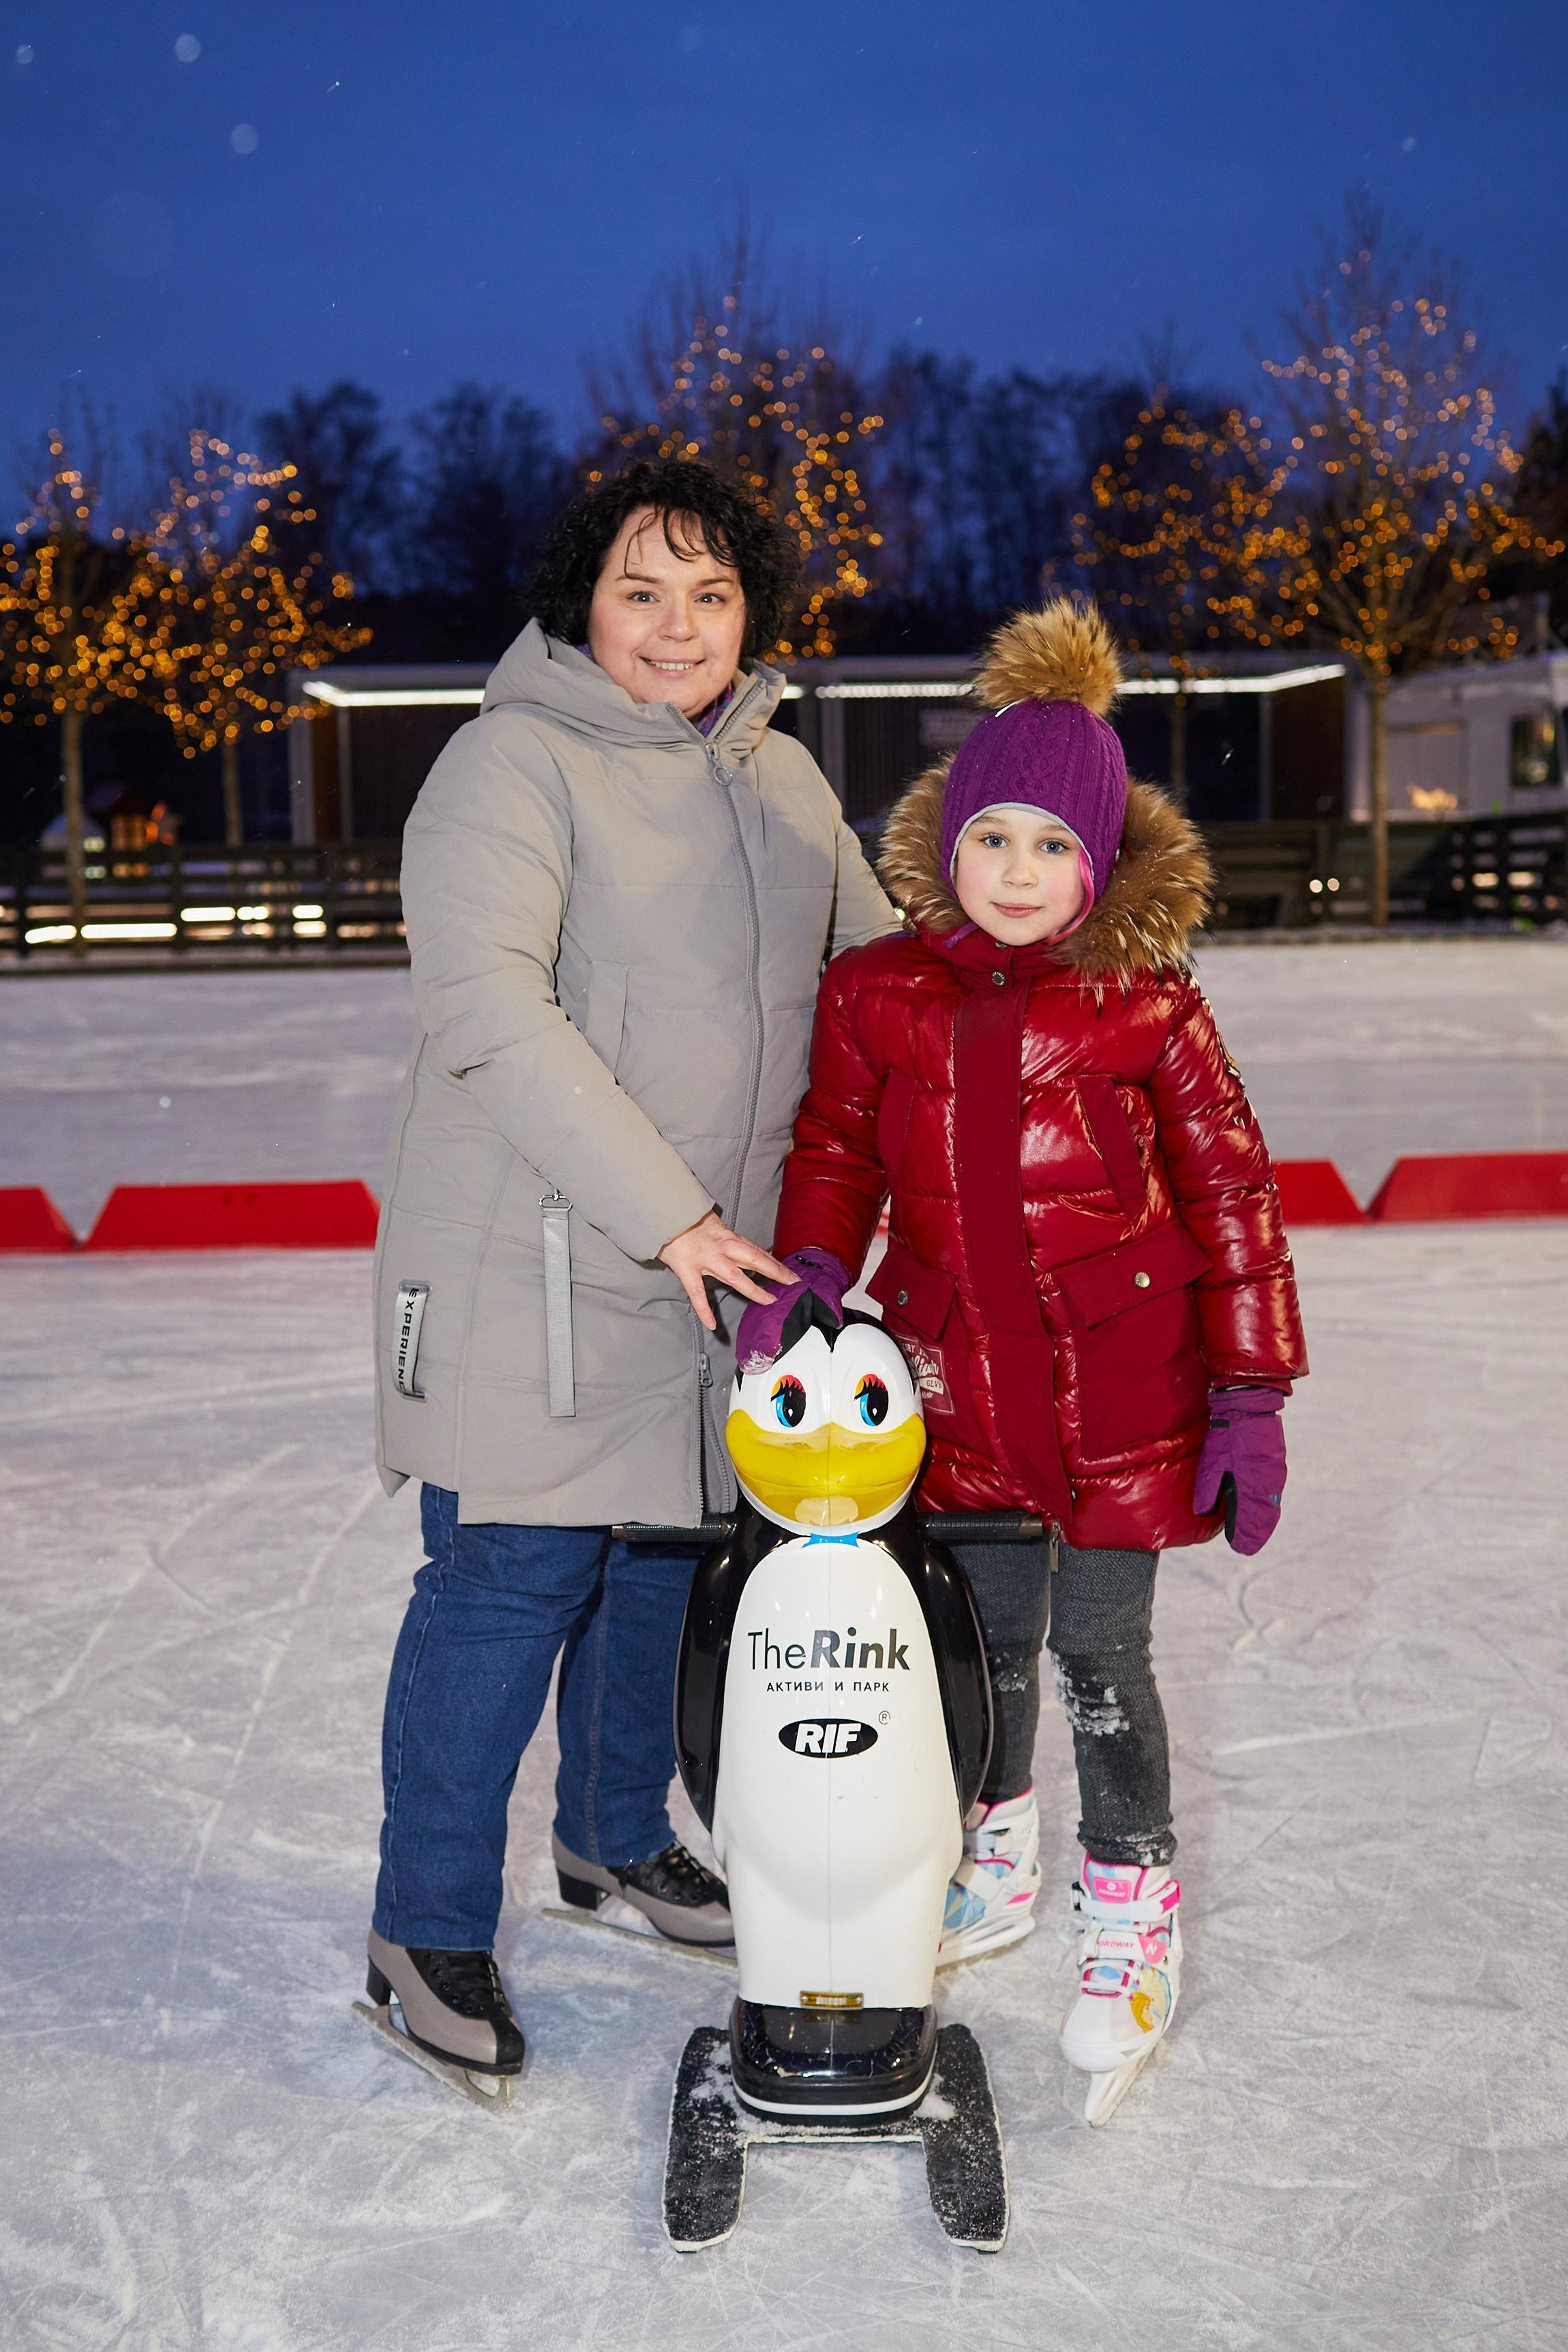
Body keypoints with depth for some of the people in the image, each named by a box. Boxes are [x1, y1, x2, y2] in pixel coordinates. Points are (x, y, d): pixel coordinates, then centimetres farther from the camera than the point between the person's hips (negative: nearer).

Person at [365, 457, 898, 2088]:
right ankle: (425, 1933, 14)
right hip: (531, 1262, -7)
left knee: (662, 1555, 17)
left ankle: (618, 1837, 39)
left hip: (721, 1257, 7)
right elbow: (490, 1013, -24)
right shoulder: (516, 761, -12)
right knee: (512, 1579, -3)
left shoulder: (780, 777, 10)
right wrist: (663, 1212, -27)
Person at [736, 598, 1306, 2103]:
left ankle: (1130, 1917, 28)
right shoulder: (876, 994, -2)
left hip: (1117, 1386, -3)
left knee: (1100, 1661, 6)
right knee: (981, 1643, 19)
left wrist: (1252, 1393, -7)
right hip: (956, 1382, 3)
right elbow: (836, 1151, 8)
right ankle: (993, 1863, 44)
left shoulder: (1146, 1006, -9)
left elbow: (1229, 1194, -5)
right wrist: (804, 1275, -12)